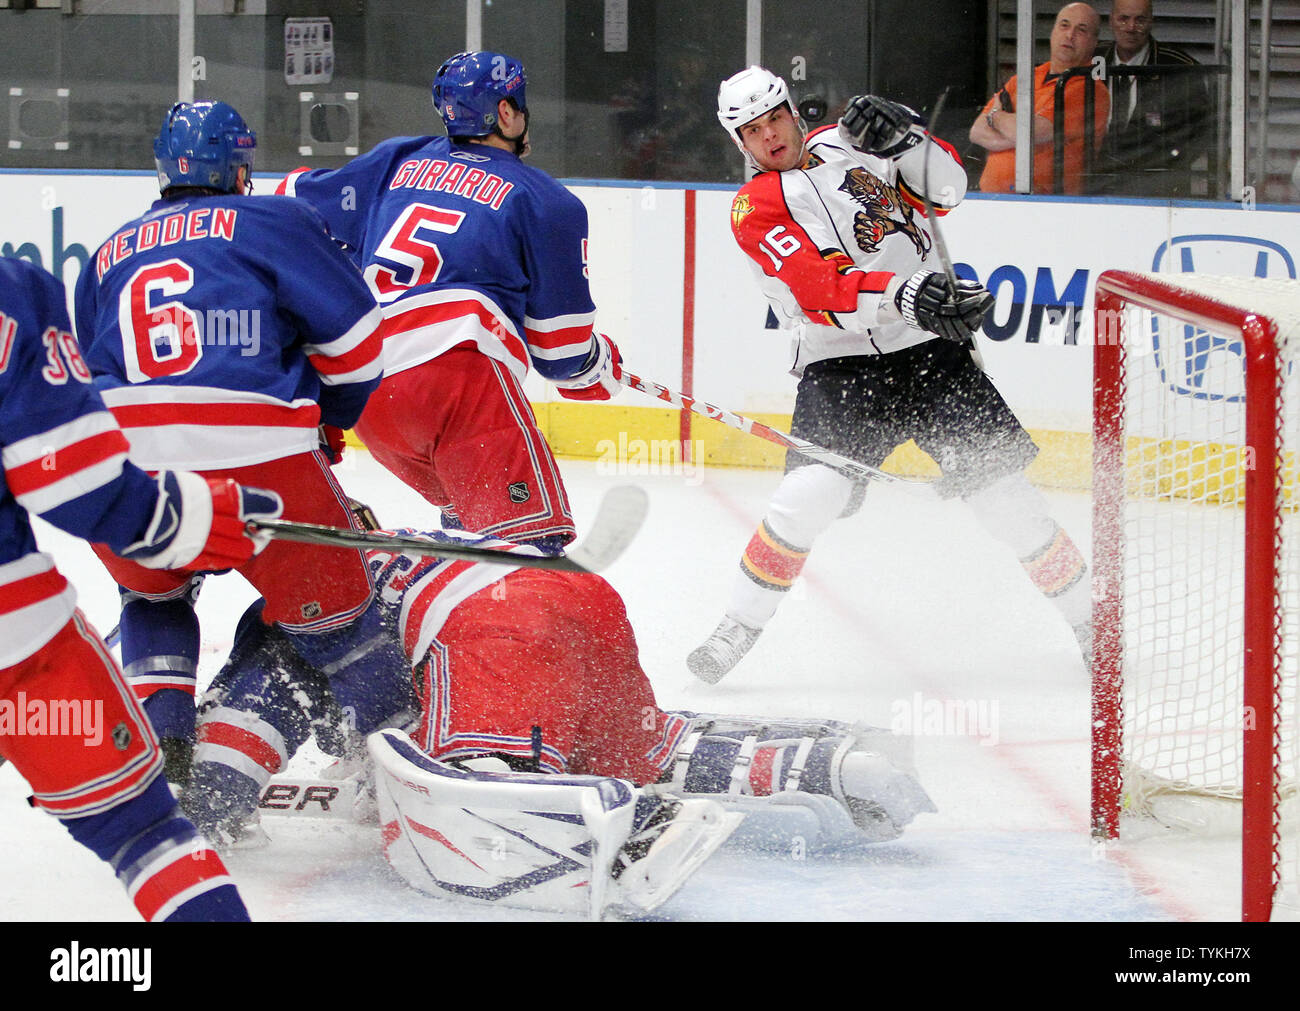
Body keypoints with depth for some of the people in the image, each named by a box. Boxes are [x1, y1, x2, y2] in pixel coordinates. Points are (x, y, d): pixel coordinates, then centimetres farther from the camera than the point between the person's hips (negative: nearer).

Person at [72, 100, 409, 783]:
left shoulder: (108, 255, 29)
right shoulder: (273, 221, 15)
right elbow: (351, 336, 11)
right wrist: (337, 416, 29)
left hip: (118, 466, 4)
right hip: (256, 448, -4)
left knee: (153, 592, 31)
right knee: (331, 613, 12)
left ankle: (162, 745, 16)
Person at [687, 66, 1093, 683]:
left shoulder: (846, 145, 10)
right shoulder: (756, 209, -3)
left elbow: (944, 190, 5)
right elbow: (821, 291, -18)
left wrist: (903, 137, -14)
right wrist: (904, 296, -34)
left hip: (930, 350, 3)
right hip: (840, 369, -3)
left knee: (1002, 487, -3)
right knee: (810, 493, -22)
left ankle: (1087, 621, 11)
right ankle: (737, 631, -6)